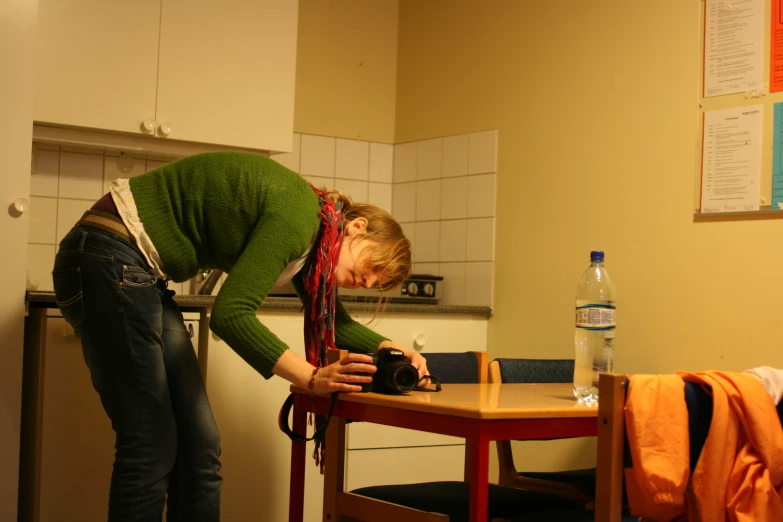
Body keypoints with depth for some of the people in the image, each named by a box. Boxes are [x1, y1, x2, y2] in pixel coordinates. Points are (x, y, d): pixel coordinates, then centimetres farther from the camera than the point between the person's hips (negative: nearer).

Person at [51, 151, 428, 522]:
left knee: (198, 444, 7)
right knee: (153, 447, -9)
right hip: (108, 262, -10)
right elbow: (230, 314, -24)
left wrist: (391, 349, 3)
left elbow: (332, 322, 19)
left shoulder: (309, 230, 10)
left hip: (141, 273, 10)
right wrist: (312, 378, -24)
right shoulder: (297, 215, -19)